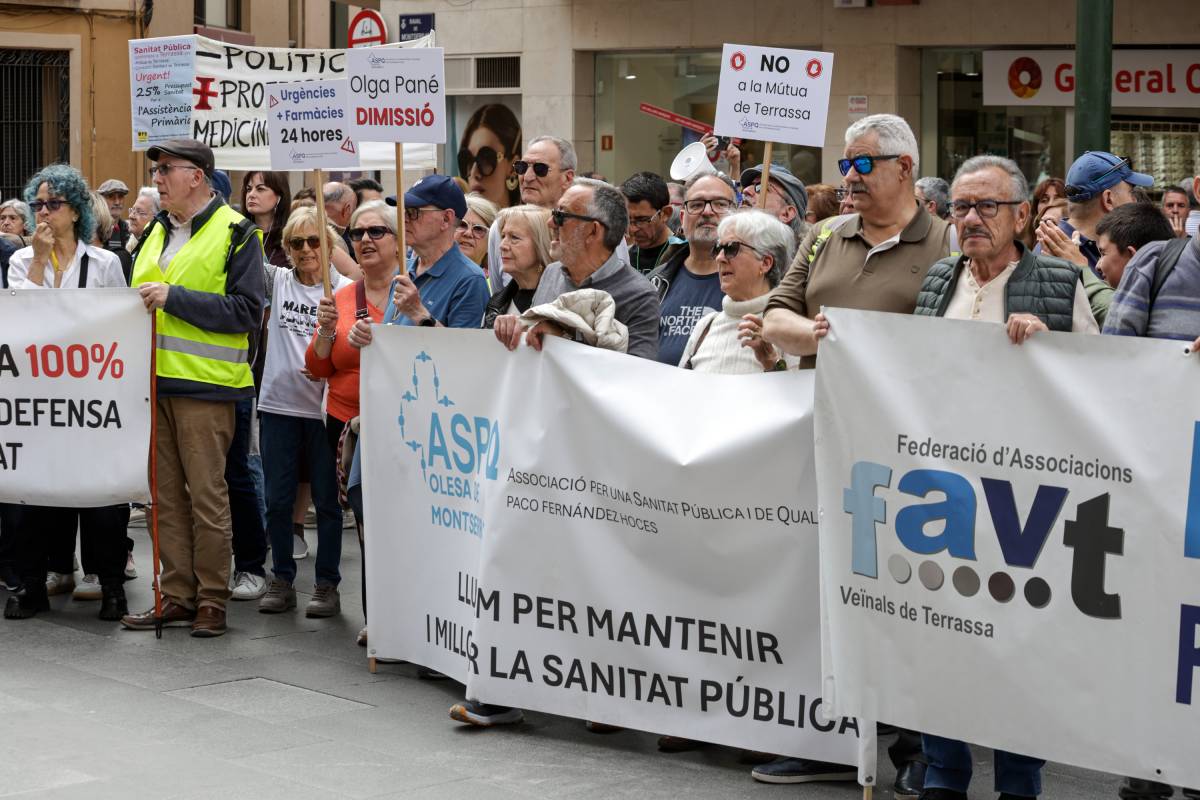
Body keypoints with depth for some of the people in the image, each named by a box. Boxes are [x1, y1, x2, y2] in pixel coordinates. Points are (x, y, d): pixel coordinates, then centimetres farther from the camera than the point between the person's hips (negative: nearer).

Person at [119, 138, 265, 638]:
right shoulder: (156, 233, 18)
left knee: (206, 496, -4)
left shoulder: (235, 234, -6)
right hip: (154, 380, 7)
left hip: (204, 386, -7)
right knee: (166, 495, 9)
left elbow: (247, 311, -15)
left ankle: (212, 600, 4)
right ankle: (177, 596, 15)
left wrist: (173, 297, -18)